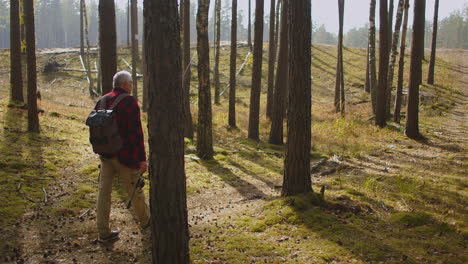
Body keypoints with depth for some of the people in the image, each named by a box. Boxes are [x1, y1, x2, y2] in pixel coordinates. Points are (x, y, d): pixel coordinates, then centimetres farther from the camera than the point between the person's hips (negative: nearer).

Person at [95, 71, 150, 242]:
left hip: (105, 155, 6)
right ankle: (145, 222, 32)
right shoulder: (129, 102, -15)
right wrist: (142, 159, -16)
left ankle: (103, 233, 14)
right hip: (125, 156, -6)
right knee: (135, 189, 12)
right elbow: (136, 133, -19)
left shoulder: (101, 101, 6)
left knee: (104, 191, 9)